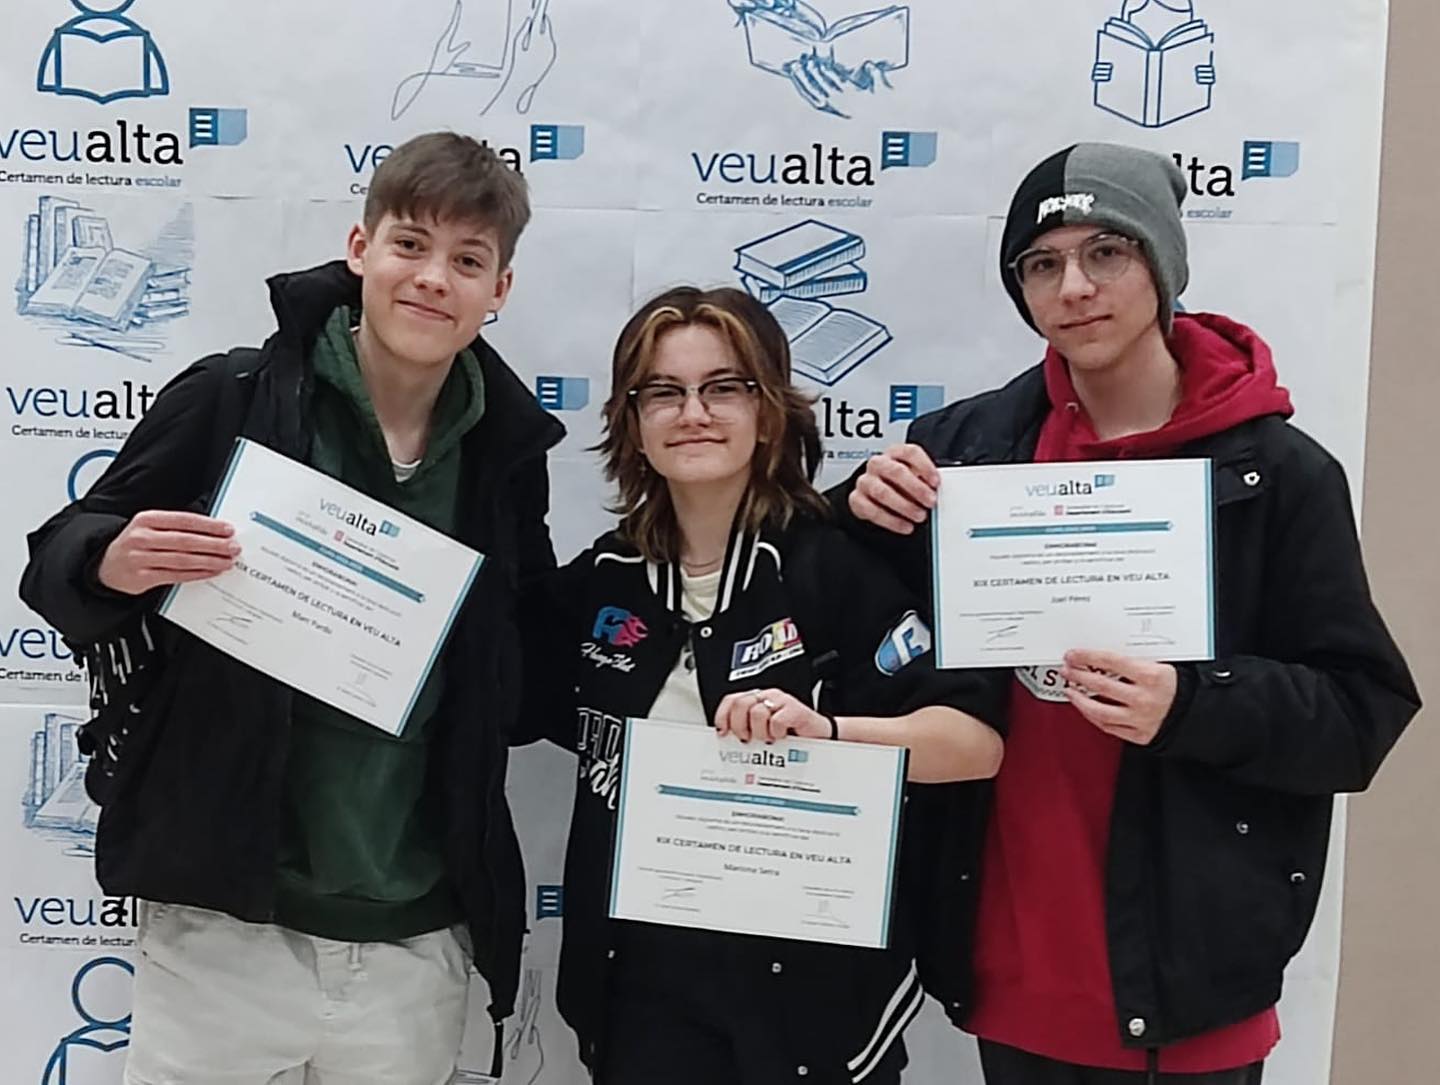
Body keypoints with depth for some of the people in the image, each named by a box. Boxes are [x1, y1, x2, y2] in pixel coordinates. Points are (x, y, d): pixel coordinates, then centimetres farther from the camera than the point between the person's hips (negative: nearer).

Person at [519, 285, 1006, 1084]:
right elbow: (535, 709, 19)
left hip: (813, 979, -3)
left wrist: (822, 729, -31)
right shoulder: (597, 584, 1)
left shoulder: (841, 567, -12)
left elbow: (978, 744, -17)